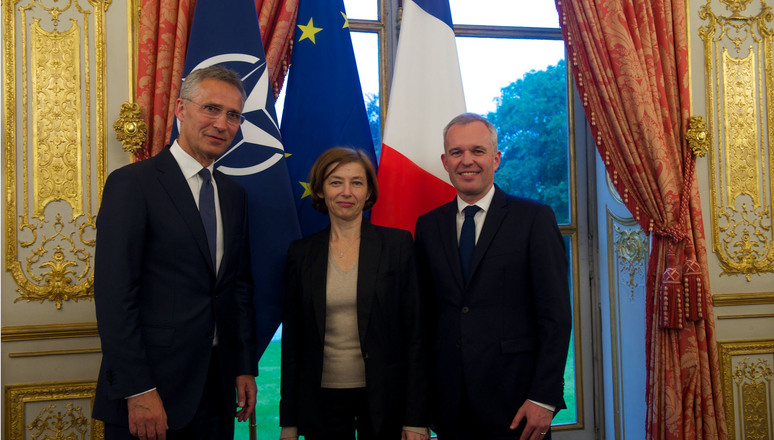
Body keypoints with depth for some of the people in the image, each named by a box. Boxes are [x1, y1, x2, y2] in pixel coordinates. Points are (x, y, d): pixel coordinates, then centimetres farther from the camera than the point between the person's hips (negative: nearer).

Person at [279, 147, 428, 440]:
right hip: (322, 400, 2)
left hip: (383, 397, -1)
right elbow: (292, 340, 5)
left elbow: (415, 332, -4)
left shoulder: (397, 244, -3)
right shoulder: (301, 253, 2)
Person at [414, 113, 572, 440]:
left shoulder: (535, 218, -4)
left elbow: (556, 315, -7)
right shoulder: (428, 226, 7)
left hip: (515, 399, -3)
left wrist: (544, 398, -12)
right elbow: (426, 313, 9)